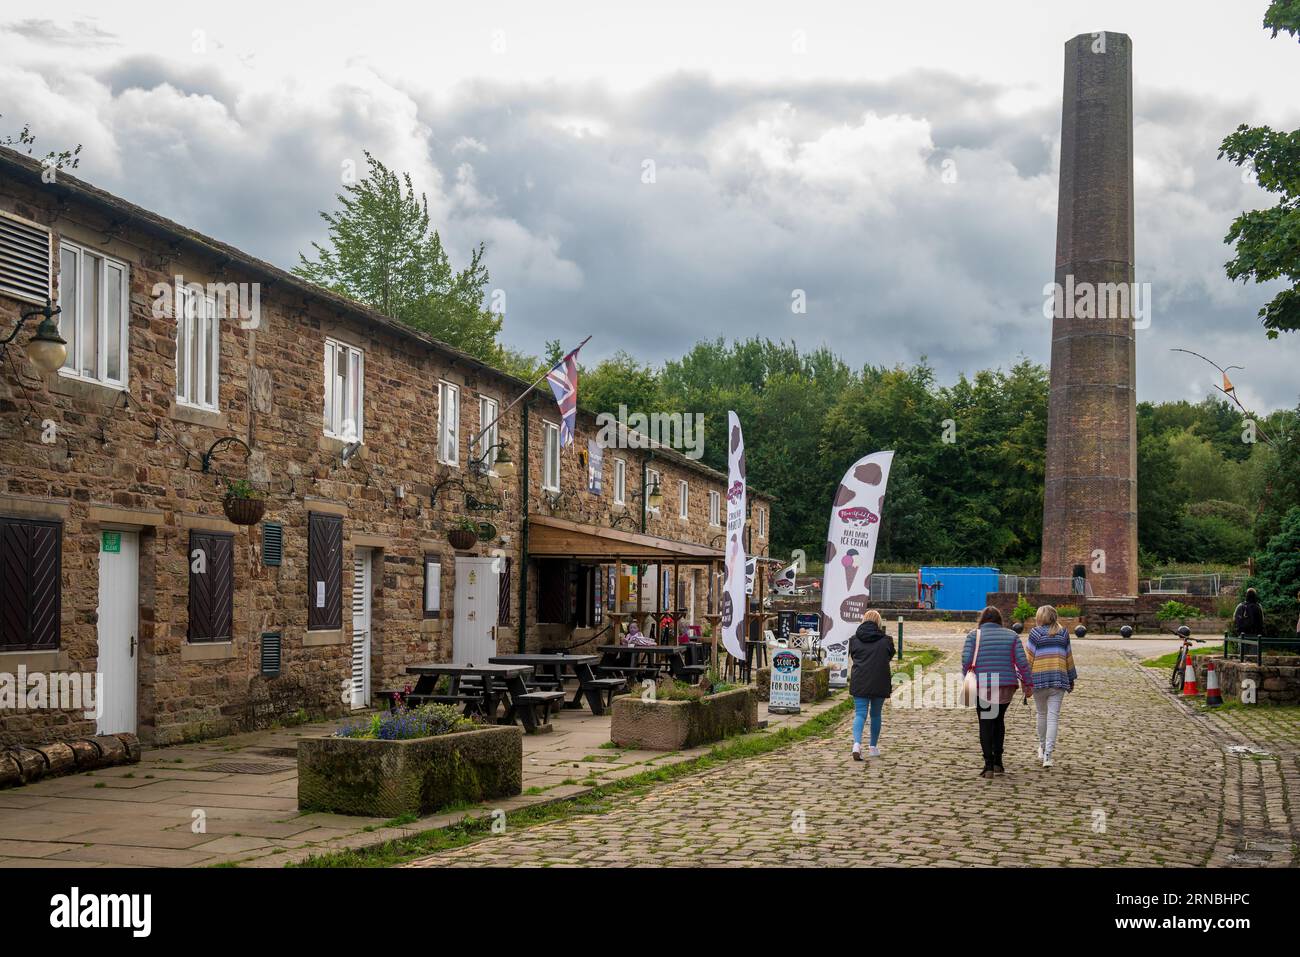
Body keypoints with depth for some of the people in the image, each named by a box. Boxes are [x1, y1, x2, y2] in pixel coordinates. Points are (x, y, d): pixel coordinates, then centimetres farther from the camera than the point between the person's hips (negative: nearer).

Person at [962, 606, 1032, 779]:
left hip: (982, 686, -2)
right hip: (1007, 685, 2)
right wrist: (1028, 684, 4)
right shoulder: (1011, 635, 8)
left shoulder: (974, 635, 3)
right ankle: (997, 762, 18)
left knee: (985, 724, 4)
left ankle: (989, 766, -5)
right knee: (999, 720, 21)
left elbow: (966, 660, -9)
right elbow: (1022, 661, 0)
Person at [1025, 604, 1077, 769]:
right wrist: (1071, 679, 22)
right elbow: (1069, 658, 13)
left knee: (1042, 713, 17)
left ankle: (1042, 747, 31)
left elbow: (1028, 657, -6)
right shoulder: (1063, 634, 8)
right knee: (1053, 716, -2)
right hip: (1058, 680, 1)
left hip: (1039, 679, -1)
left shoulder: (1035, 633, -2)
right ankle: (1047, 755, -8)